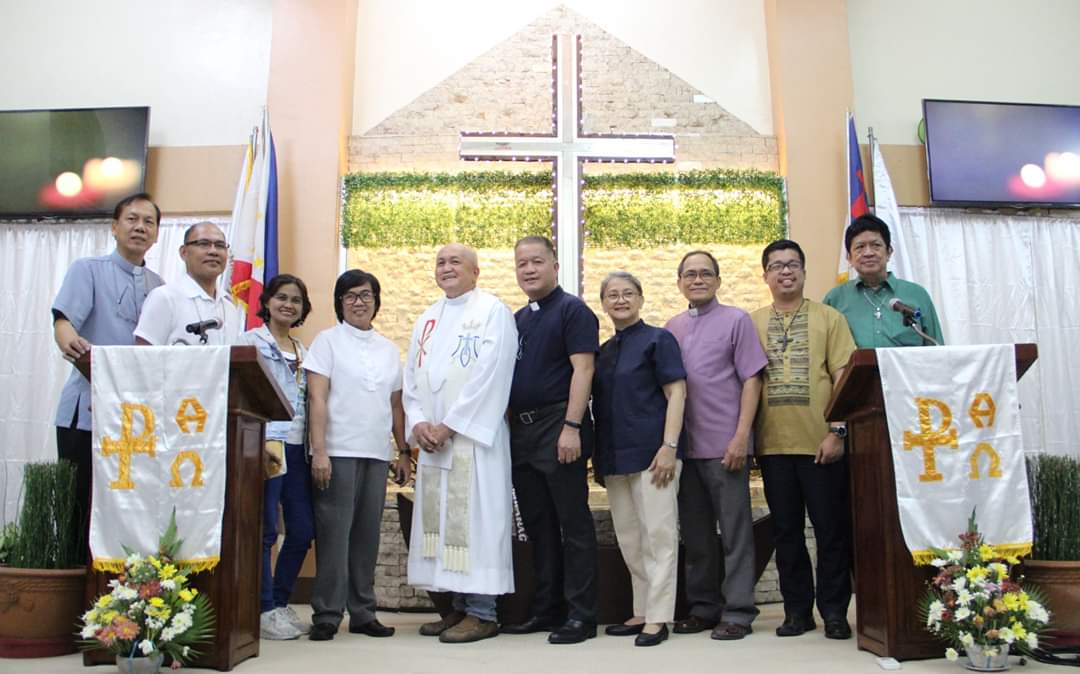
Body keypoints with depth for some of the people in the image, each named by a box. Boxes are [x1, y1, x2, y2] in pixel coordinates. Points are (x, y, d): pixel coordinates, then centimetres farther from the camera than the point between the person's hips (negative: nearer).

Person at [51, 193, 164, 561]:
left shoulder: (159, 287, 14)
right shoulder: (88, 269, 1)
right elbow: (63, 321, -14)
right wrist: (70, 342, -37)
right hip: (88, 411, -4)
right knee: (81, 504, 1)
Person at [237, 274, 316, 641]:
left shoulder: (303, 350, 20)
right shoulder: (251, 342, 1)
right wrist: (265, 443, -17)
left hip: (298, 448, 7)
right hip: (266, 446, -6)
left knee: (303, 529, 5)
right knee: (265, 529, -4)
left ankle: (281, 602, 20)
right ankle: (264, 610, 7)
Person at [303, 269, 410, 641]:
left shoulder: (389, 349, 16)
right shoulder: (328, 341, 3)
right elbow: (317, 399, -5)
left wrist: (404, 451, 13)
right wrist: (319, 451, -13)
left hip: (377, 455, 4)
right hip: (338, 453, -4)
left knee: (367, 535, 8)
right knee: (334, 534, -3)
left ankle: (362, 613, 17)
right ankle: (326, 615, 7)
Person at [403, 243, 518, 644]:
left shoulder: (492, 311, -2)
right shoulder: (426, 320, 19)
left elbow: (489, 374, -12)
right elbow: (412, 378, 16)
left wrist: (450, 425, -13)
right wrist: (418, 422, -2)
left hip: (474, 434, -7)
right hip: (432, 438, 7)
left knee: (474, 518, -7)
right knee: (439, 519, 6)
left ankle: (482, 613, 0)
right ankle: (460, 605, 16)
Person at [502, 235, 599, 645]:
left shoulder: (572, 310, -4)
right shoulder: (517, 320, 18)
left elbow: (582, 369, -13)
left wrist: (571, 427, -20)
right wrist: (508, 427, 13)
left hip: (558, 429, -8)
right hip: (521, 430, 8)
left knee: (573, 524, -2)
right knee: (537, 525, 12)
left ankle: (581, 615, 7)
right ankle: (546, 609, 23)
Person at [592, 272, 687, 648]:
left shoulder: (658, 339, -1)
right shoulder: (603, 351, 16)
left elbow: (676, 394, -8)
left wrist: (669, 447, -17)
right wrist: (598, 458, 14)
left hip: (651, 453, -7)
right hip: (614, 458, 7)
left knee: (658, 535, -2)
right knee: (629, 539, 12)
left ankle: (657, 617, 6)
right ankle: (642, 612, 24)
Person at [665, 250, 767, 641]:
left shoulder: (736, 320, 1)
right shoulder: (672, 328, 13)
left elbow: (751, 380, -4)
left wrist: (741, 437, -12)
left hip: (725, 444, -4)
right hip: (684, 445, 5)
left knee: (735, 532, 2)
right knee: (695, 532, 11)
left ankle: (738, 612, 11)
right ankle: (703, 607, 23)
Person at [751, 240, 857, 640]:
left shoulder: (828, 318, 4)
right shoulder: (753, 323, 9)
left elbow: (843, 377, -1)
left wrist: (837, 431, -10)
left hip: (821, 443, -2)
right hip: (773, 444, 2)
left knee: (832, 528, 5)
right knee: (786, 529, 9)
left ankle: (834, 611, 18)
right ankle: (797, 609, 21)